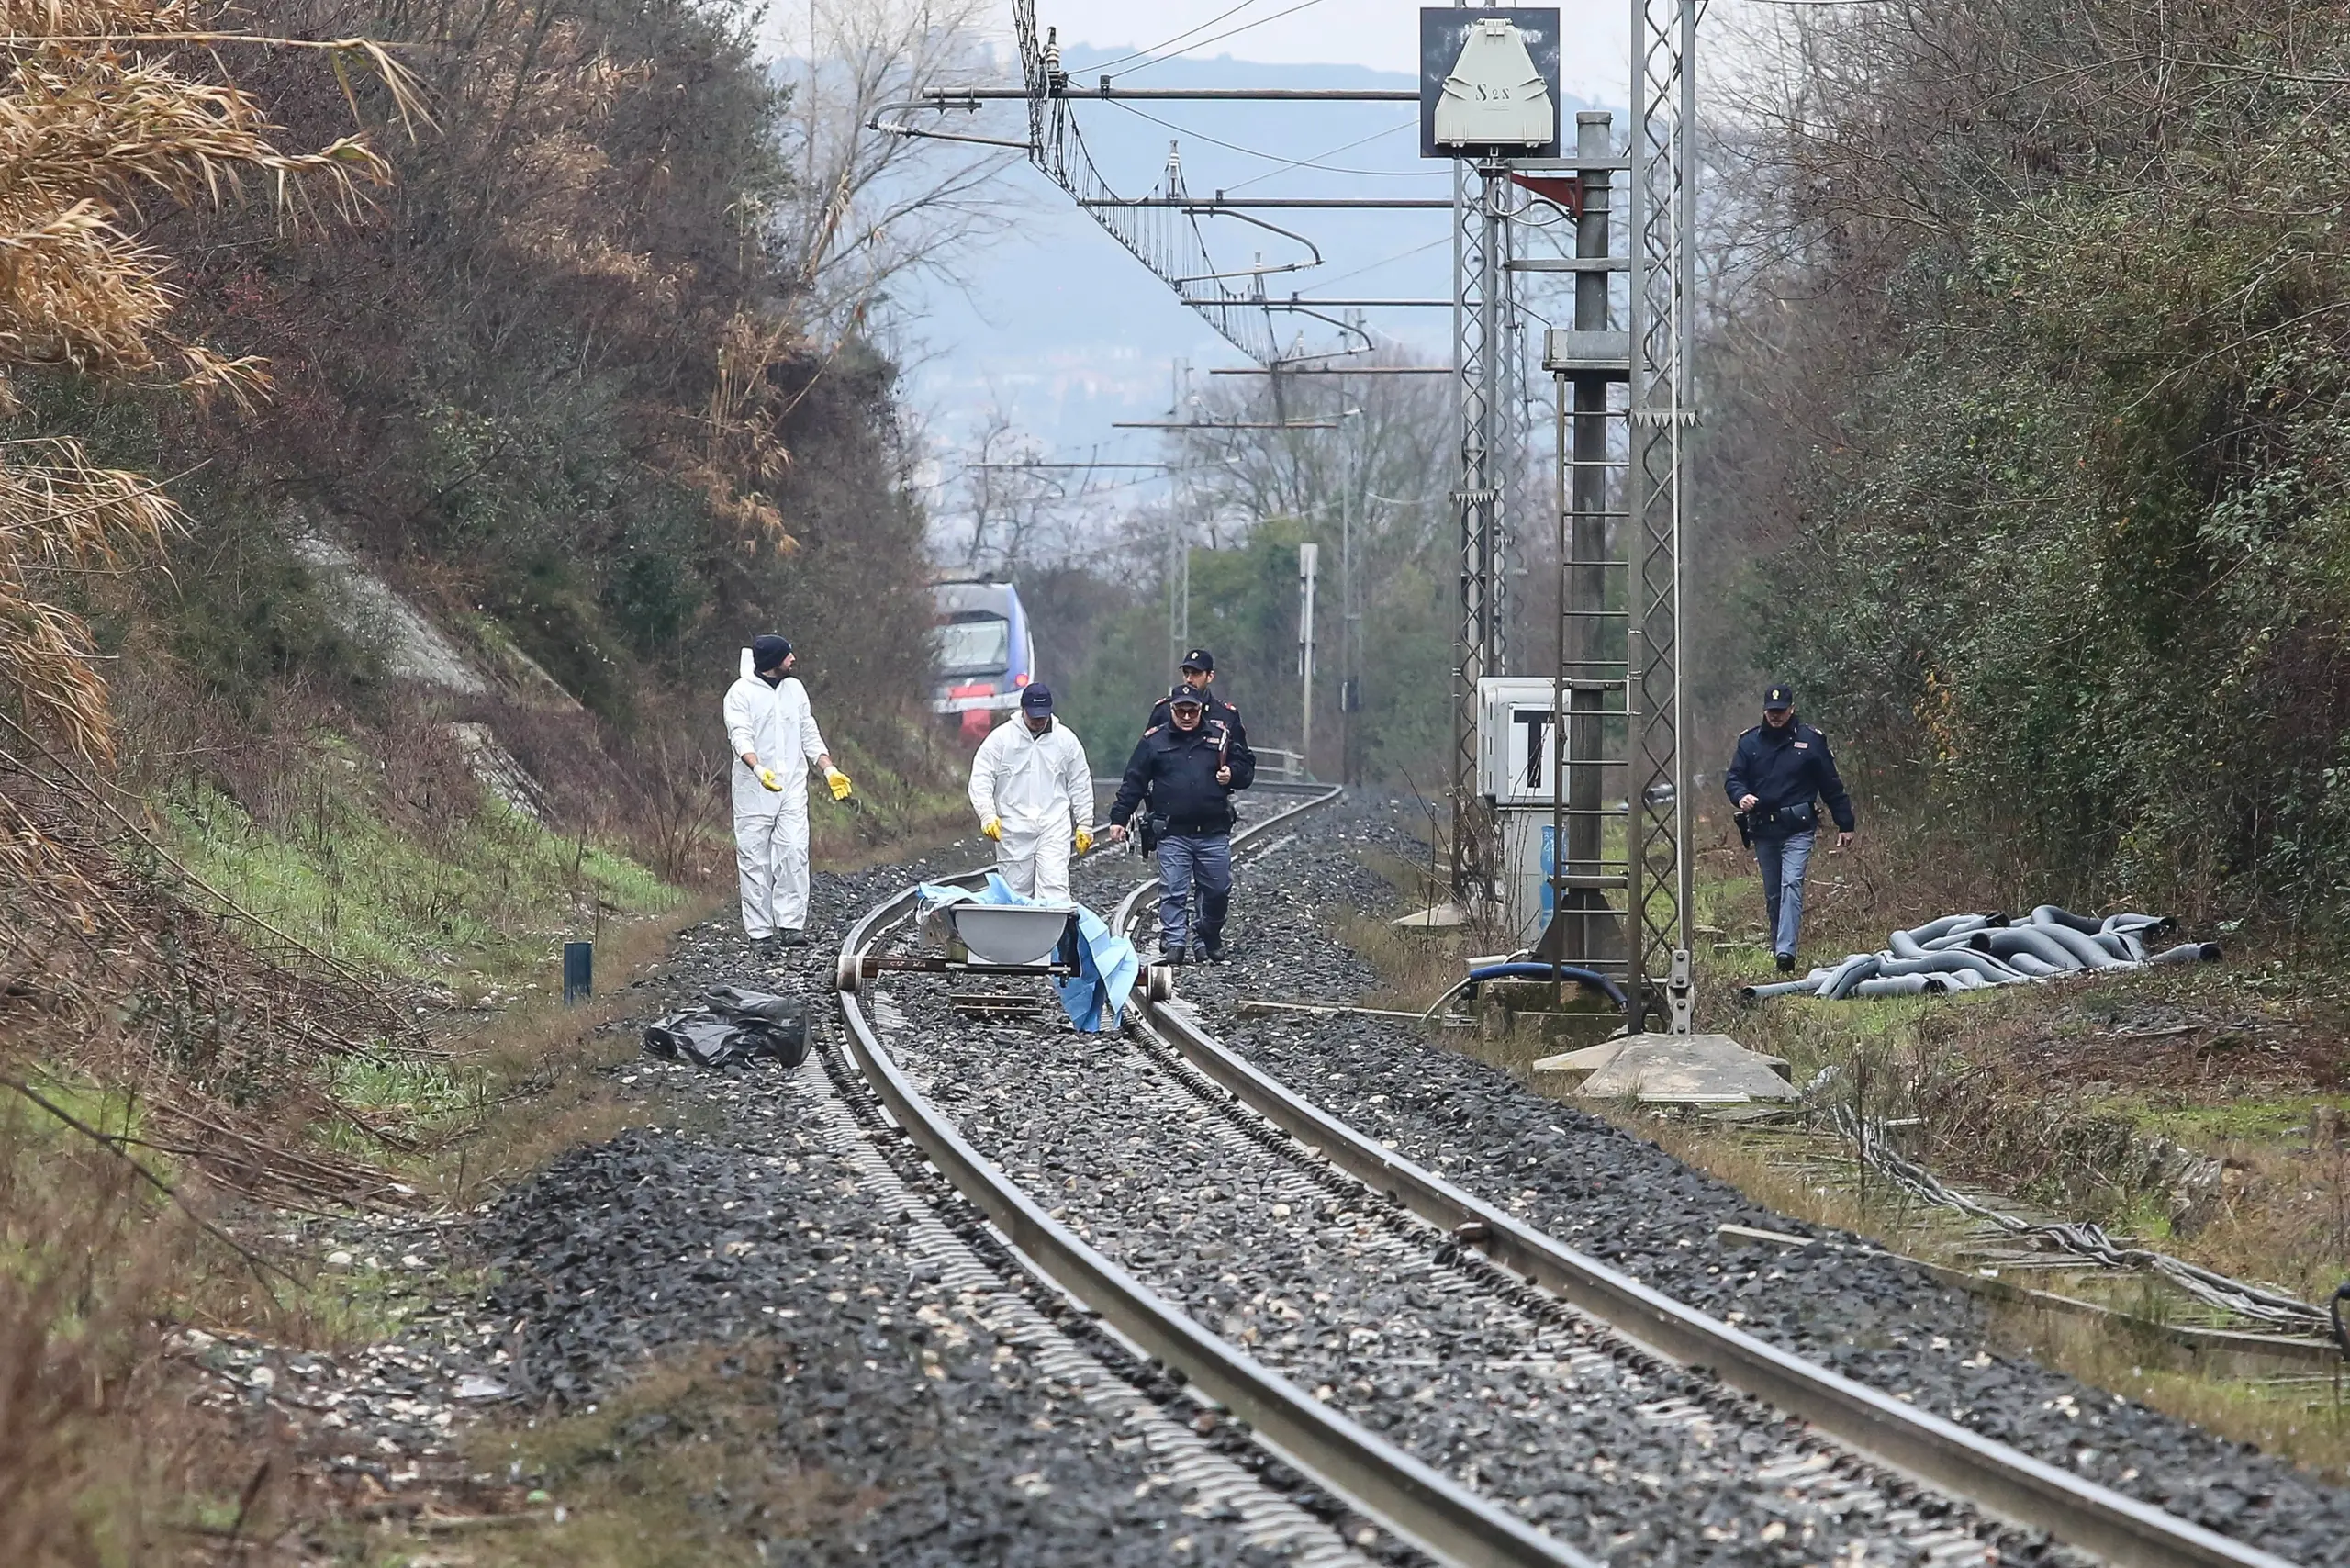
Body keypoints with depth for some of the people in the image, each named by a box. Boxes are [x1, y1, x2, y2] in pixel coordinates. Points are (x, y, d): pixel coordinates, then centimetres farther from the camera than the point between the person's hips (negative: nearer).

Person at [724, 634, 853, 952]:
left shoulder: (794, 689, 13)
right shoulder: (741, 693, -4)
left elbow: (810, 735, 19)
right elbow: (740, 737, -15)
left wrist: (829, 769, 7)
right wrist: (758, 769, -32)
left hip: (792, 787, 4)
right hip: (754, 792, -4)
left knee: (794, 852, -10)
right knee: (756, 860, -3)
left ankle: (791, 924, -9)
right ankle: (762, 933, 0)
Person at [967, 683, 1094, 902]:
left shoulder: (1066, 739, 6)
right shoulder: (1001, 737, 0)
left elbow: (1081, 785, 13)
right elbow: (981, 780, -1)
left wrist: (1085, 825, 11)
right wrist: (988, 815, -15)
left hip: (1054, 828, 0)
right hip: (1013, 830, 0)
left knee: (1054, 888, -14)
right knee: (1016, 889, 4)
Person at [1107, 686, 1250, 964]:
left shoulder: (1221, 736, 9)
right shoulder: (1154, 742, 6)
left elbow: (1245, 771, 15)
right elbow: (1133, 783, 8)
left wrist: (1232, 774, -8)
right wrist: (1119, 819, 4)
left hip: (1214, 833, 1)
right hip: (1172, 835, -1)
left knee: (1218, 890, 7)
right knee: (1173, 892, -6)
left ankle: (1206, 938, 26)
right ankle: (1174, 944, -4)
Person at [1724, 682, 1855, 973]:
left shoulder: (1810, 741, 3)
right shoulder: (1750, 742, 10)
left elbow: (1831, 785, 7)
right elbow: (1733, 778, 9)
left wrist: (1845, 825, 7)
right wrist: (1741, 796, -15)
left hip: (1798, 828, -4)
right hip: (1763, 829, 4)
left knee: (1791, 884, -18)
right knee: (1772, 893, 10)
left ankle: (1786, 951, -28)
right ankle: (1777, 946, 20)